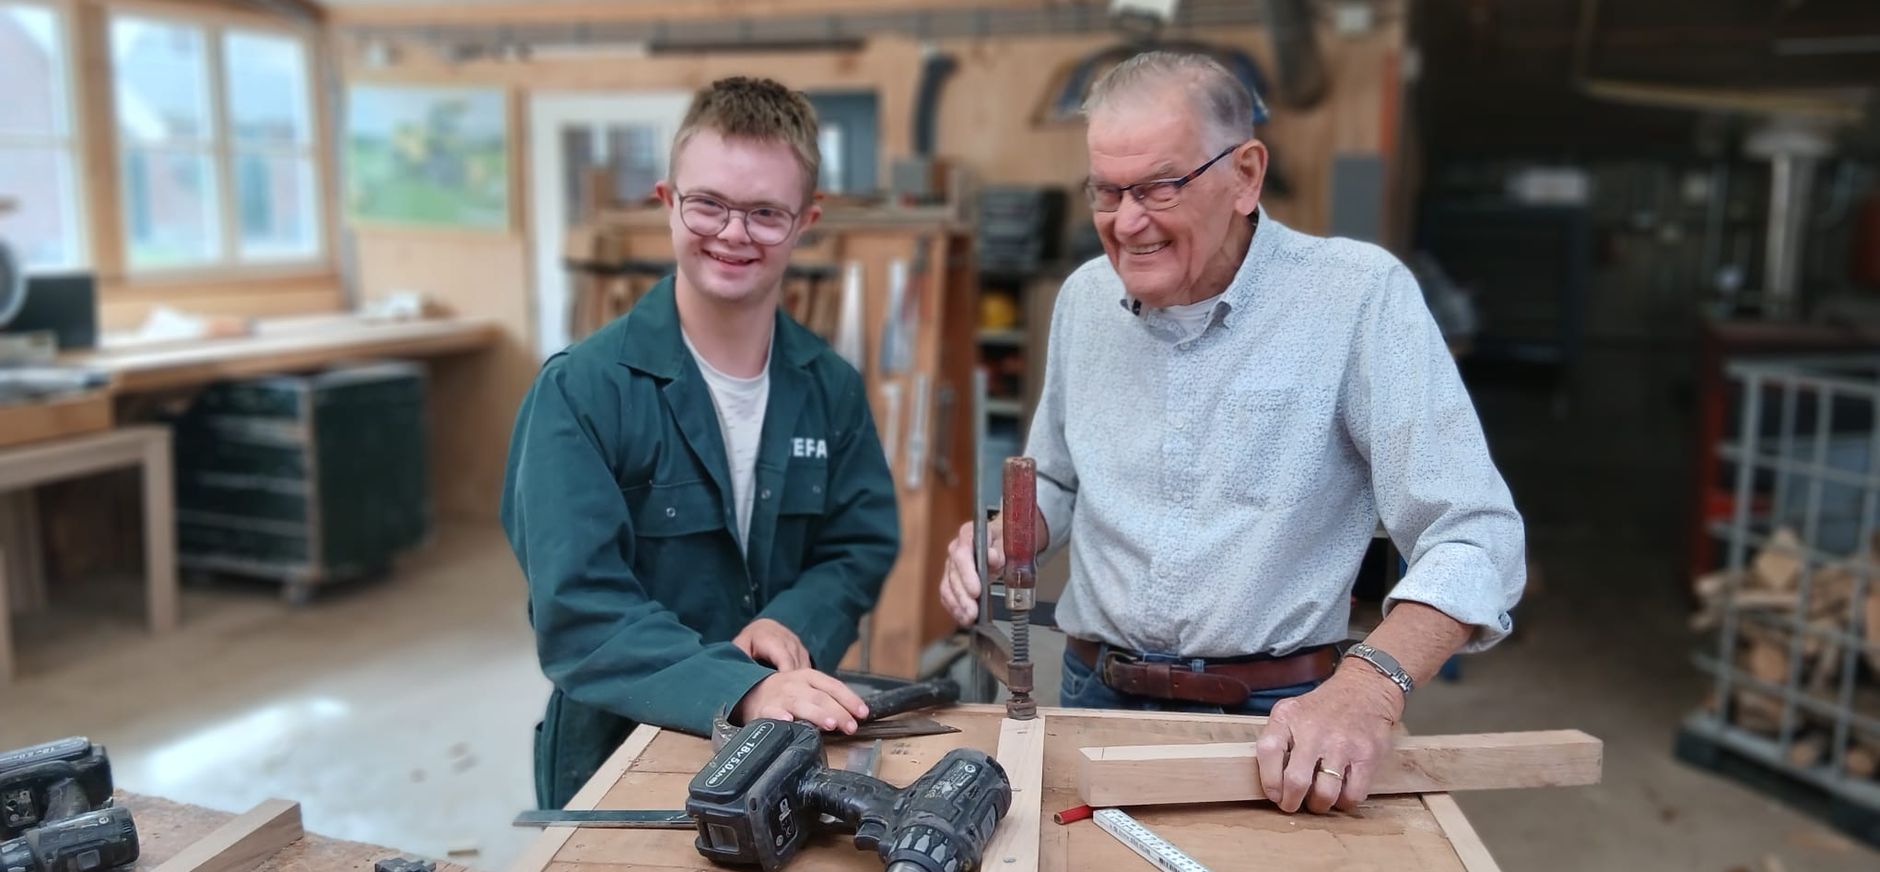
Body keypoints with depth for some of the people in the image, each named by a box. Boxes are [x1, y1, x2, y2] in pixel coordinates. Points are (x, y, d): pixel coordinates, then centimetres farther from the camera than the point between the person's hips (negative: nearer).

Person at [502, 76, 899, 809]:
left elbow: (864, 546, 5)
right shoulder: (580, 391, -12)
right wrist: (741, 690, -31)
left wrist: (791, 625, -14)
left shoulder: (832, 388, 1)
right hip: (619, 755, -2)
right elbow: (580, 611, -18)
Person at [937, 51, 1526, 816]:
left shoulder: (1361, 294, -12)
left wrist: (1370, 688, -31)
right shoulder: (1084, 298, 4)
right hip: (1095, 696, 4)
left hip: (1275, 725, -3)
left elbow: (1474, 537, -16)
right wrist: (1003, 536, -3)